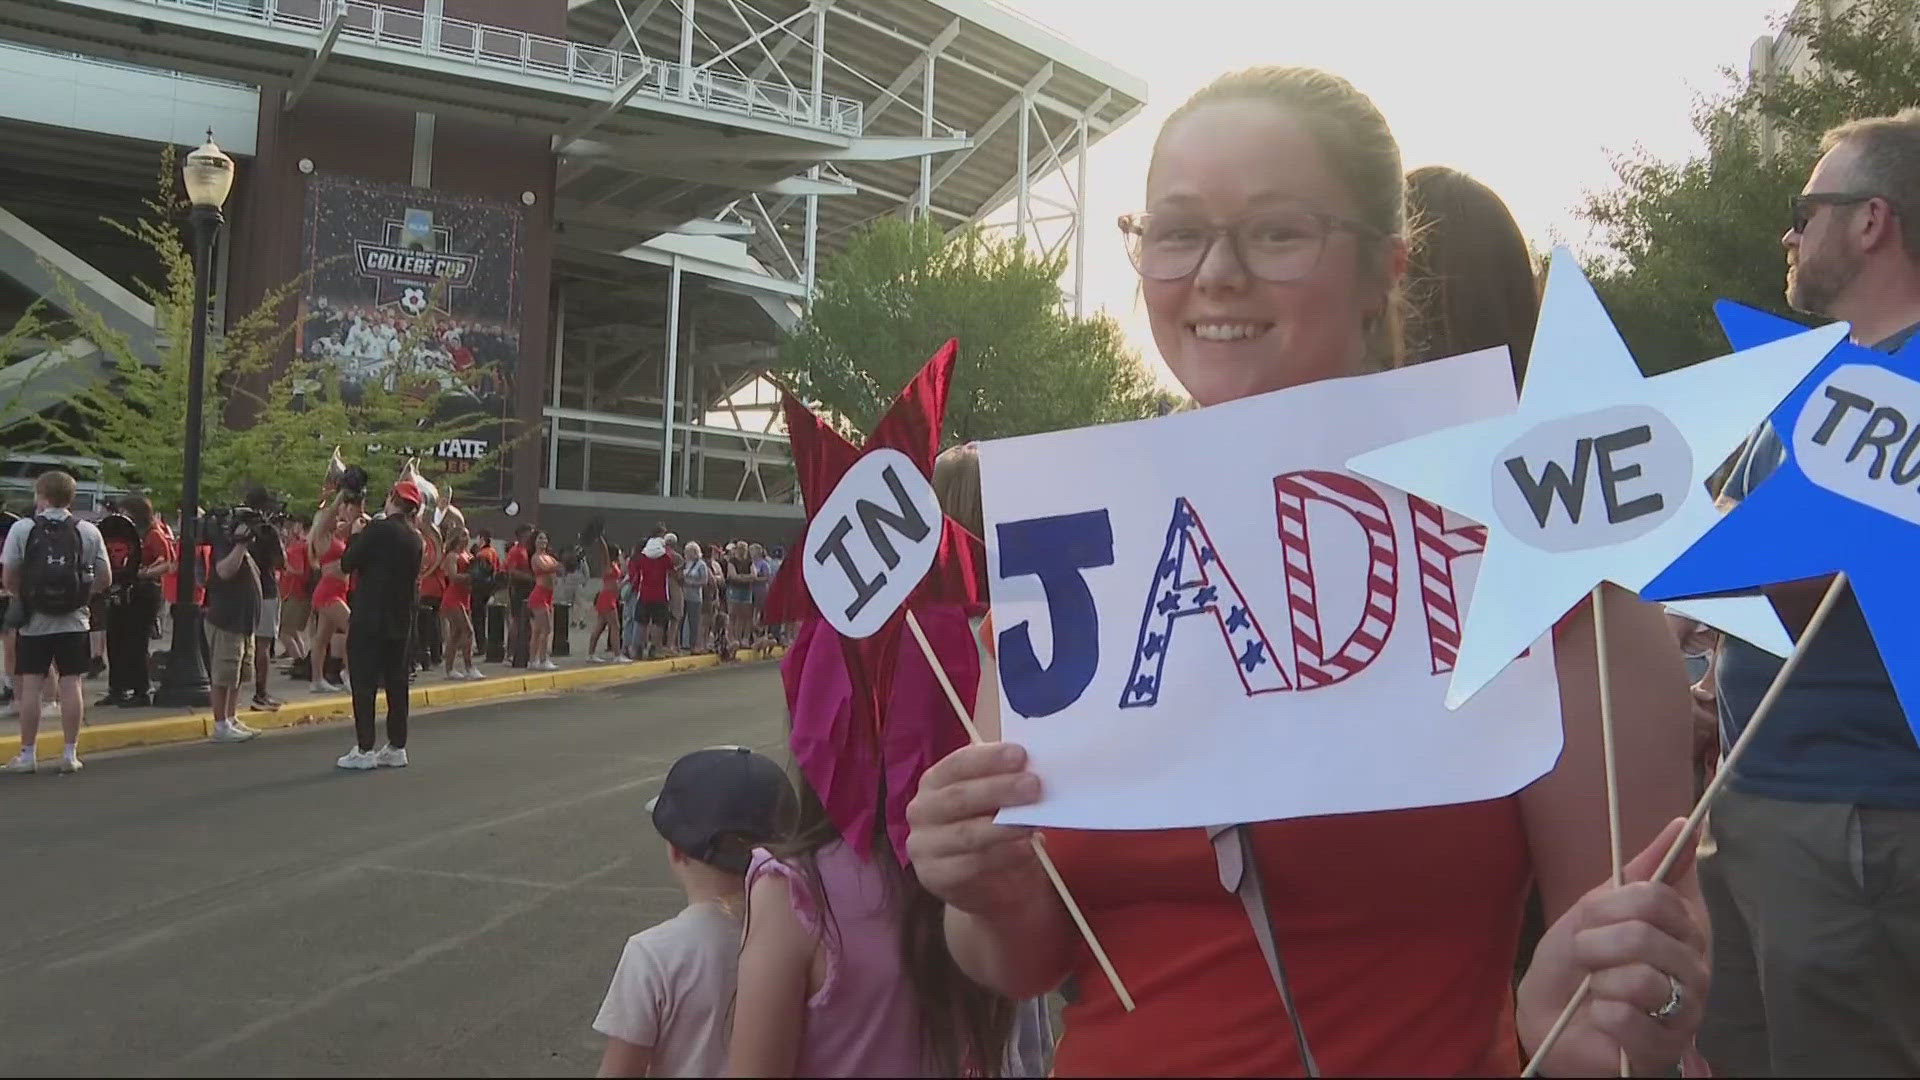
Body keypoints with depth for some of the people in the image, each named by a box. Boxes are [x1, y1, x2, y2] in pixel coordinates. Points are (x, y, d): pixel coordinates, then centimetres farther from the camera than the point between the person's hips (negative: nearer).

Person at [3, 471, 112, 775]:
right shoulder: (88, 531, 1)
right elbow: (105, 579, 0)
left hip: (34, 622, -1)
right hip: (74, 621, 1)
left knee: (30, 686, 4)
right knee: (71, 685, 3)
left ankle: (28, 753, 8)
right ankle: (70, 753, 6)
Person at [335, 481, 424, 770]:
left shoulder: (377, 529, -12)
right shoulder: (415, 538, 7)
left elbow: (347, 564, -10)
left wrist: (356, 535, 5)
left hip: (370, 618, -6)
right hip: (401, 620, 6)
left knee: (364, 683, -2)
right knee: (397, 683, 10)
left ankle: (364, 750, -2)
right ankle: (397, 747, 14)